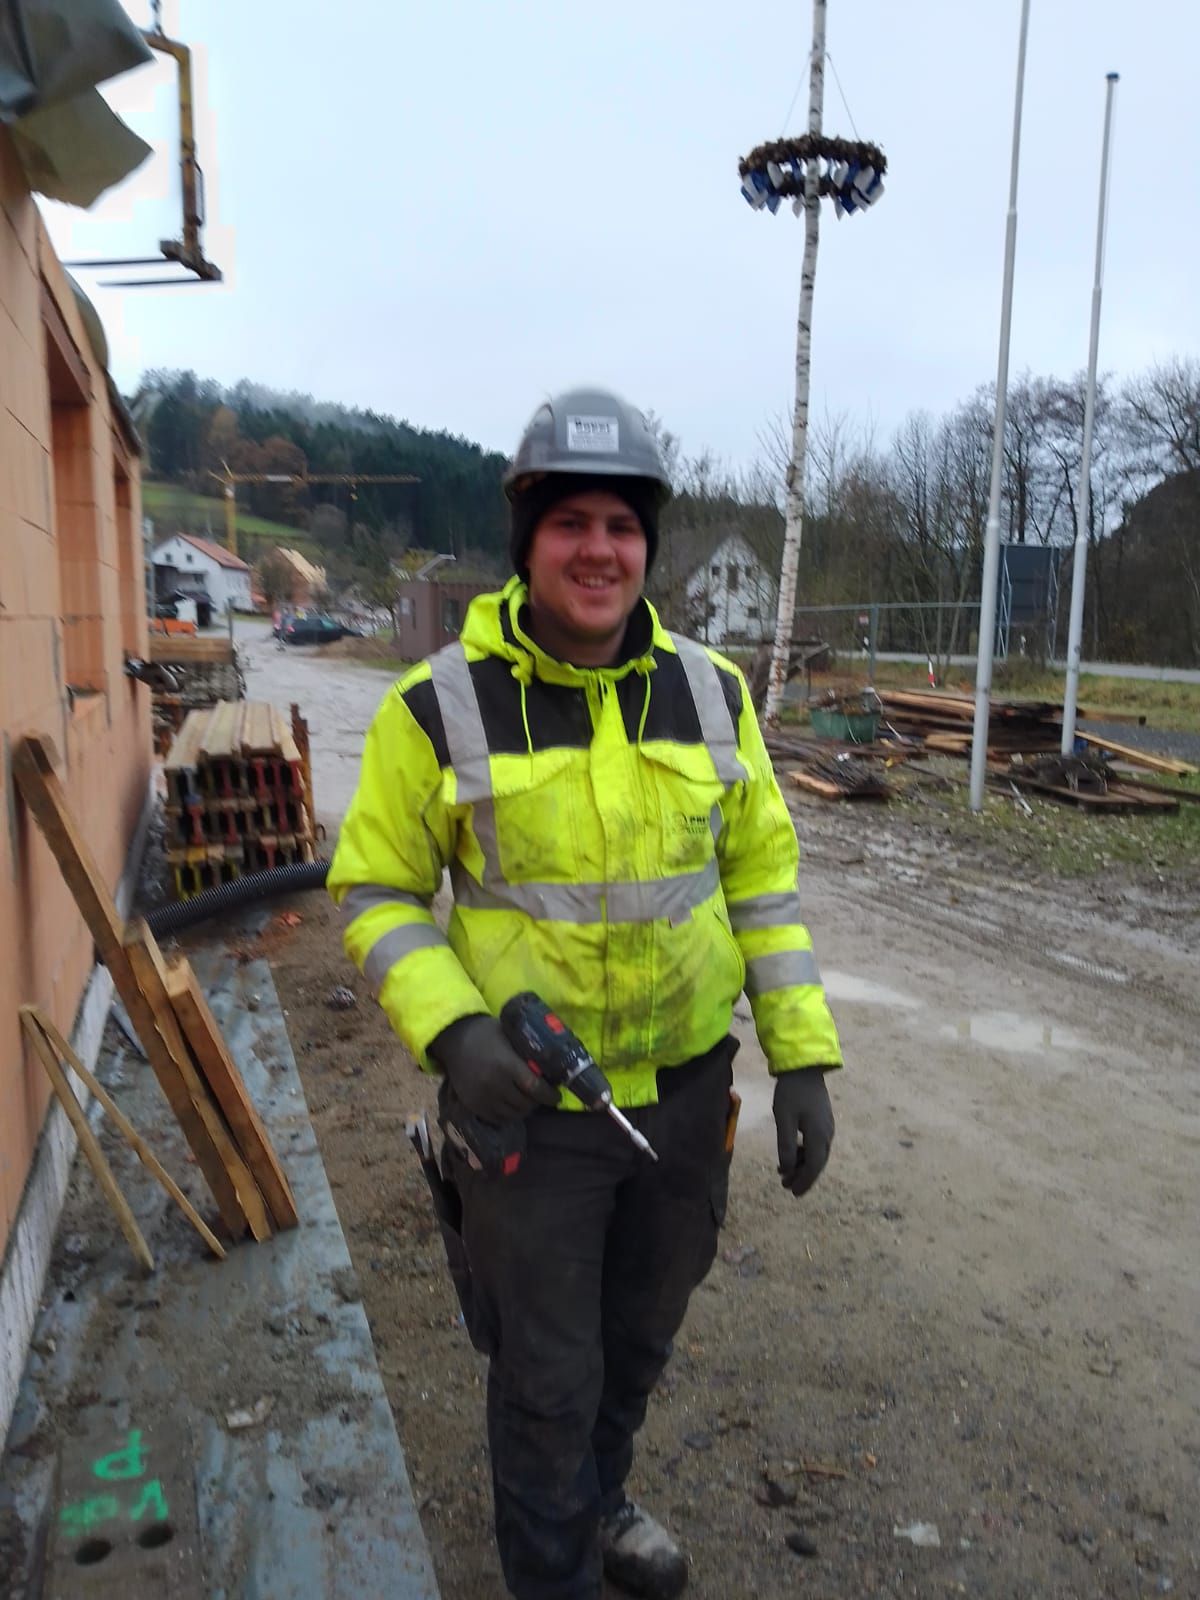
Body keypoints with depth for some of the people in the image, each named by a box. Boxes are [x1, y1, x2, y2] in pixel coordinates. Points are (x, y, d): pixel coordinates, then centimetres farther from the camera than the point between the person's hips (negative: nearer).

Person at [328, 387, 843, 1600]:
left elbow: (760, 873, 2)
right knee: (548, 1374, 13)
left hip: (685, 1087, 4)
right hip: (528, 1096, -4)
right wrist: (451, 1030, -23)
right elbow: (375, 894, -7)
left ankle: (594, 1500, 57)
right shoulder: (439, 708, -14)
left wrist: (802, 1055, -2)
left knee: (639, 1336, 26)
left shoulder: (709, 692, -4)